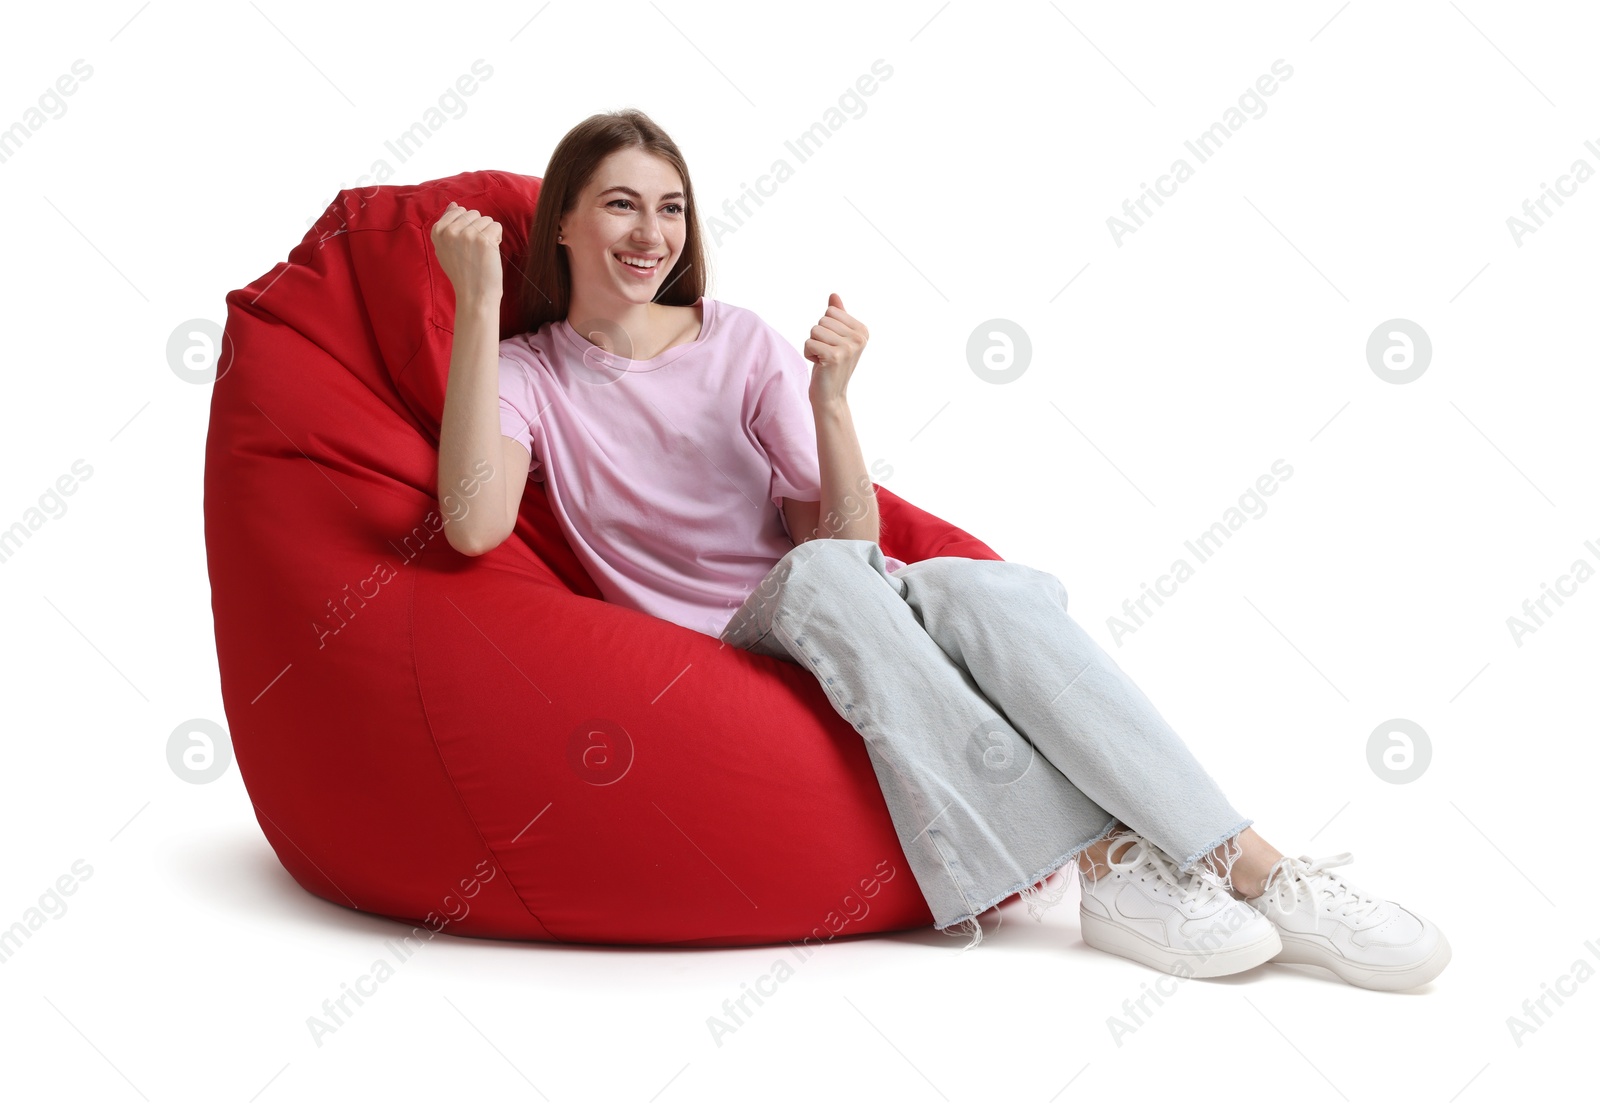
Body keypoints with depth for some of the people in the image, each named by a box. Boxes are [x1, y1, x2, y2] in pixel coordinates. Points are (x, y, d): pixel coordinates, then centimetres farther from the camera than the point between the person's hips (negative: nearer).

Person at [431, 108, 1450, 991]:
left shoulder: (740, 341, 7)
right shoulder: (527, 374, 2)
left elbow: (857, 536, 0)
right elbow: (476, 526, -22)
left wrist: (830, 397, -16)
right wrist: (479, 304, -22)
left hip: (854, 631, 3)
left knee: (975, 587, -31)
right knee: (822, 572, -36)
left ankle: (1258, 871, -33)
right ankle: (1101, 866, -36)